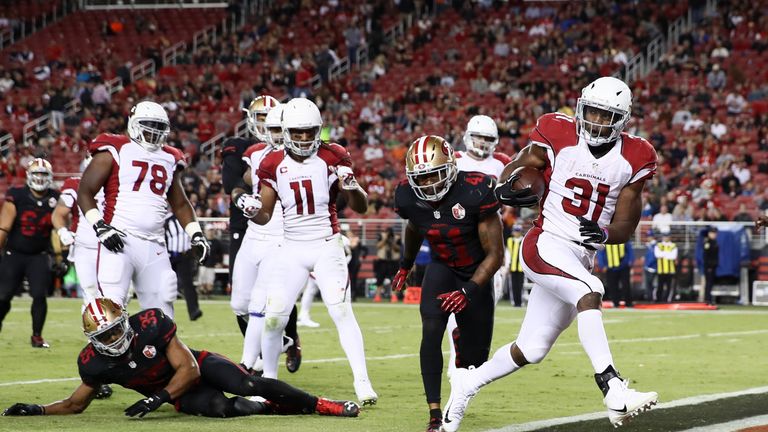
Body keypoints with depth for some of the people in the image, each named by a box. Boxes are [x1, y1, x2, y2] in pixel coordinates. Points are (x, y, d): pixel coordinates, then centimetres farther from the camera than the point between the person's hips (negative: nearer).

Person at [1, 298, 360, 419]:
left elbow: (189, 370, -22)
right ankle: (271, 409, -4)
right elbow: (76, 403, 0)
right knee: (218, 407, -31)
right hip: (179, 393, 1)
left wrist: (156, 399, -32)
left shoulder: (151, 324, -27)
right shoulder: (95, 362, -16)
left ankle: (321, 404, -10)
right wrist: (38, 411, -16)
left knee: (247, 385, -25)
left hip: (200, 367, -1)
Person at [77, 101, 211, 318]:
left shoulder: (168, 160, 18)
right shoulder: (115, 151, 0)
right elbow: (85, 192, -2)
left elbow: (180, 204, 28)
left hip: (154, 247, 6)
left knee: (161, 313, 6)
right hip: (119, 242, -6)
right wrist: (100, 227, -13)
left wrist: (196, 234, 14)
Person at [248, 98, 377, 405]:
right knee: (274, 317, -2)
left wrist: (351, 186, -25)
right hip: (291, 249, 2)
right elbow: (264, 216, 6)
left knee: (342, 312, -14)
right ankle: (268, 379, 17)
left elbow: (361, 207, -3)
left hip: (327, 246, -2)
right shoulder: (273, 165, 1)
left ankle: (362, 383, -14)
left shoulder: (332, 158, -5)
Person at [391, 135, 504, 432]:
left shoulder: (475, 193, -29)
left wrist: (468, 292, -32)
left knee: (475, 359, 5)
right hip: (441, 268, 2)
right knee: (431, 330, -26)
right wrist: (405, 266, 26)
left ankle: (462, 339, 45)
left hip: (476, 274, -2)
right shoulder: (410, 198, -16)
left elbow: (495, 254, -23)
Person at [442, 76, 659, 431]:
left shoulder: (633, 159, 0)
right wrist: (506, 188, -16)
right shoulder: (559, 138, -7)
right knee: (589, 292, -33)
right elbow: (514, 170, 6)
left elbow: (625, 228, 4)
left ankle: (467, 383, 31)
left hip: (581, 258, 5)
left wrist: (604, 234, -17)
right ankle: (613, 390, -39)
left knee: (531, 350, 8)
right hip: (546, 245, -5)